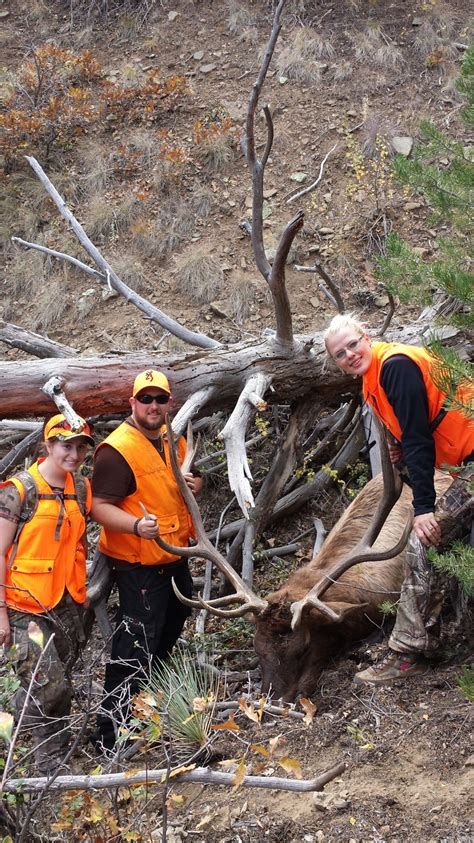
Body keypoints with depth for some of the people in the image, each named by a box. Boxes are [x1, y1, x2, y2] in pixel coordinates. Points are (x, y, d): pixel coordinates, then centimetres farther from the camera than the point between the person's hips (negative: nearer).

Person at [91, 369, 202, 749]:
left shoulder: (174, 440, 7)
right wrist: (137, 525, -41)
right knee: (135, 647, -11)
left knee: (174, 624, 24)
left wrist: (195, 483, 0)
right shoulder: (116, 450, -21)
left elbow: (189, 477, 25)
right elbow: (101, 507, -24)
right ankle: (113, 736, -7)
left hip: (175, 557, 9)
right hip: (139, 565, -9)